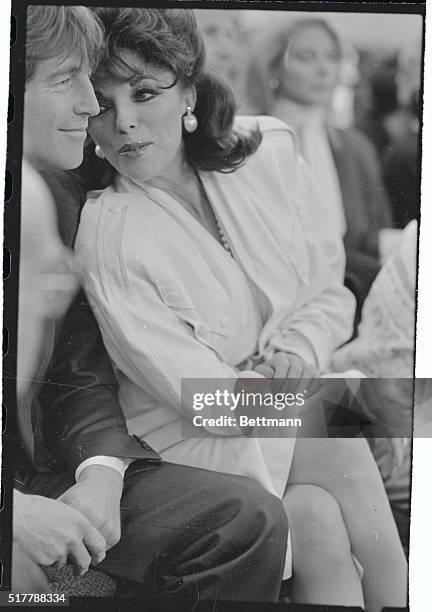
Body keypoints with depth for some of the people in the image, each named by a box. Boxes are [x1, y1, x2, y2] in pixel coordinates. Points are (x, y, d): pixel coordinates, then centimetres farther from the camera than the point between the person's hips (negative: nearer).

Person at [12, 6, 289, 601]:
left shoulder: (59, 207, 8)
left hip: (47, 476, 6)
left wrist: (101, 472, -9)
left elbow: (81, 377, 10)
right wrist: (14, 510, -23)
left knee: (249, 518, -8)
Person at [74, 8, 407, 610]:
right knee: (320, 519, -22)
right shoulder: (105, 236, -18)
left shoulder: (267, 151, -3)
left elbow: (329, 288, 7)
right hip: (190, 441, -3)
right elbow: (203, 396, -18)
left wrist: (301, 347, -14)